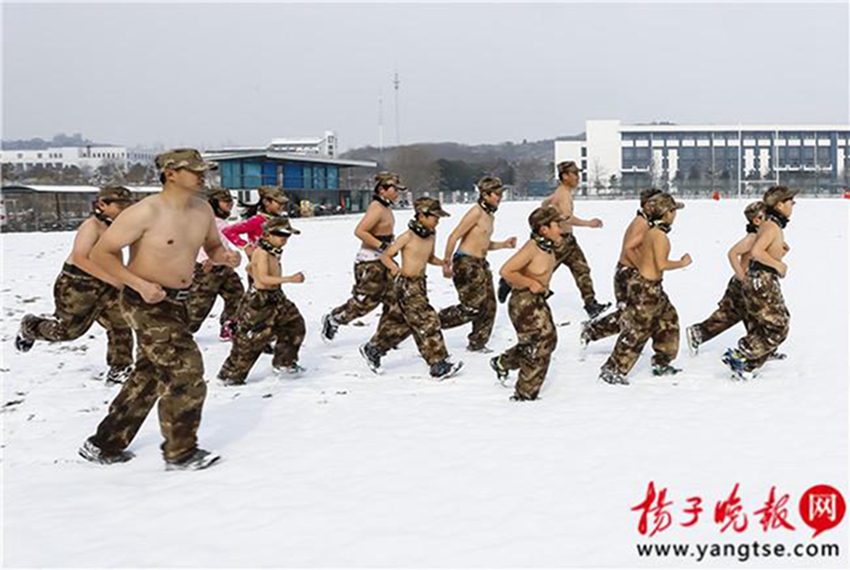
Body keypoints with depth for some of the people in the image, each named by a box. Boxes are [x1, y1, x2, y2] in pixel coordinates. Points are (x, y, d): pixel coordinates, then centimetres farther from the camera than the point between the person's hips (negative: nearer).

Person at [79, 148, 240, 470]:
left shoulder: (203, 211, 2)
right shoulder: (145, 213, -19)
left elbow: (212, 246, 19)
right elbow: (101, 253, -15)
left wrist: (225, 257, -6)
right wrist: (140, 284, -25)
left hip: (176, 302, 9)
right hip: (146, 303, -8)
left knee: (150, 375, 16)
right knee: (185, 371, -9)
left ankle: (104, 445, 31)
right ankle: (180, 453, 7)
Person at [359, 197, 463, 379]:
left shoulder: (431, 237, 7)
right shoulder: (408, 237, -13)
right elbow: (385, 256, -7)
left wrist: (443, 263, 5)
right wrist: (393, 267, -26)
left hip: (420, 284, 8)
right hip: (406, 285, -8)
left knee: (400, 323, 15)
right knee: (427, 322, -10)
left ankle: (372, 350, 32)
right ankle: (439, 366, -6)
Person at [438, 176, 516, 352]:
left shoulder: (490, 216, 15)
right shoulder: (476, 212, -13)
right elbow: (454, 237, -17)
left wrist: (503, 244, 10)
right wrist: (447, 263, -19)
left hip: (481, 264, 9)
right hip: (466, 263, -9)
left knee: (489, 306, 8)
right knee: (473, 306, -11)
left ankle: (477, 344, 18)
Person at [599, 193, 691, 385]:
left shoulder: (651, 232, 9)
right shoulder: (660, 235, -19)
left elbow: (639, 254, 16)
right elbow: (661, 264, -25)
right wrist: (682, 263, -13)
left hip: (652, 287, 10)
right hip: (646, 288, -10)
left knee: (668, 320, 20)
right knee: (636, 330, -4)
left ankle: (662, 364, 31)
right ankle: (612, 370, 1)